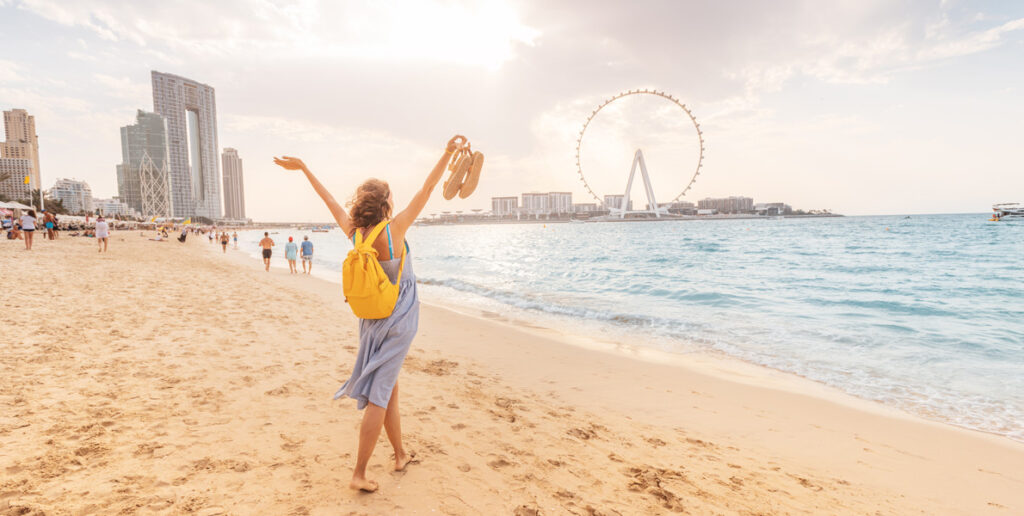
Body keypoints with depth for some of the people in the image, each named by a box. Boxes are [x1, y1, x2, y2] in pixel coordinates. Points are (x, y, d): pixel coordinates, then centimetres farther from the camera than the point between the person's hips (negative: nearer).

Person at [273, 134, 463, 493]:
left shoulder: (355, 233, -5)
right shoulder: (394, 230, -19)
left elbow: (329, 200, 7)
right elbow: (427, 190, -16)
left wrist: (303, 168, 20)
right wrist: (448, 152, -10)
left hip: (372, 319, 6)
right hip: (398, 321, -6)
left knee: (389, 388, 18)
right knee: (378, 396, -2)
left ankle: (400, 455, 34)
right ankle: (359, 474, 6)